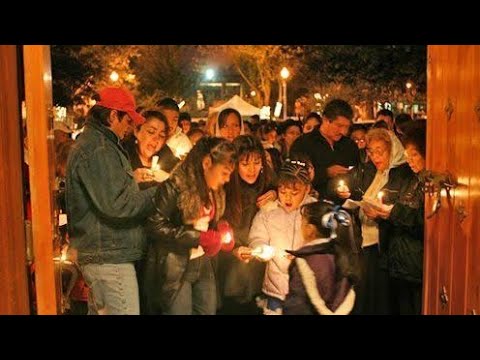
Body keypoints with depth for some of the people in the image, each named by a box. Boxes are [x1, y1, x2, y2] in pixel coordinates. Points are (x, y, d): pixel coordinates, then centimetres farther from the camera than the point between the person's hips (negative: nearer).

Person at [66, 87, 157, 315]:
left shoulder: (92, 143, 17)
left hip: (97, 253, 11)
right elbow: (116, 204, -23)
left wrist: (134, 176, 11)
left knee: (99, 310, 19)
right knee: (125, 310, -7)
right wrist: (158, 194, -15)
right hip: (110, 256, -11)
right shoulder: (97, 150, -17)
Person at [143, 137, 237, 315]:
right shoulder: (174, 187, -17)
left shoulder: (216, 191, 8)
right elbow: (156, 227, -21)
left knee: (208, 312, 11)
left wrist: (221, 235, -2)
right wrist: (198, 237, -21)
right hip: (174, 268, -7)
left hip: (205, 265, 7)